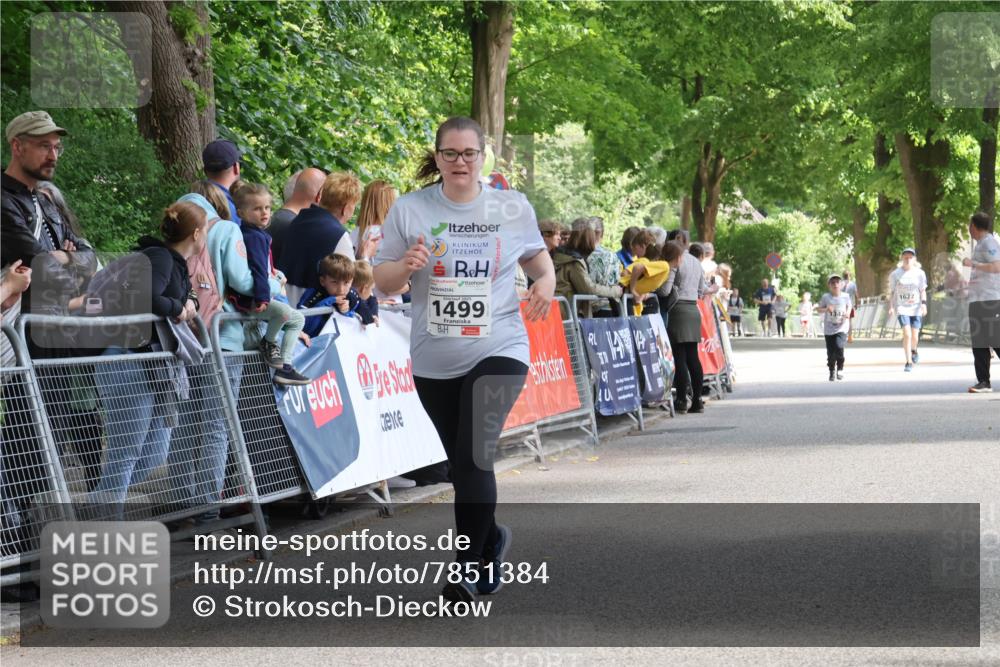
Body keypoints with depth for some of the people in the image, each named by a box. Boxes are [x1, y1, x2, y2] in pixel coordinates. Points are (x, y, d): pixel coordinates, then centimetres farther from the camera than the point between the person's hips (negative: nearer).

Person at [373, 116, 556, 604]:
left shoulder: (513, 207, 2)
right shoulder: (409, 209, 0)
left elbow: (535, 253, 20)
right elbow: (381, 281, 4)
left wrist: (546, 279, -2)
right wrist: (405, 266, -18)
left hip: (499, 351, -2)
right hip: (434, 359, 2)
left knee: (474, 453, -17)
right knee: (461, 461, 11)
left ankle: (469, 565, -5)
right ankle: (491, 539, 36)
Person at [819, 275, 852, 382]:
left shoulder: (845, 297, 0)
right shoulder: (826, 297, -2)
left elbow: (849, 306, 14)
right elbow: (820, 309, 4)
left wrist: (848, 313, -8)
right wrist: (827, 309, -17)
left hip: (841, 328, -1)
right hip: (829, 329, 1)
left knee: (839, 347, -21)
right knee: (831, 352, 3)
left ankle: (840, 369, -1)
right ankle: (832, 372, 23)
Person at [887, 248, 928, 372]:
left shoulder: (920, 273, 2)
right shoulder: (895, 274, 0)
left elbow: (923, 291, 7)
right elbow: (892, 292, 4)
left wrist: (924, 303, -7)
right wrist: (891, 307, -5)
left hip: (916, 308, 1)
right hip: (902, 308, -1)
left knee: (915, 336, 2)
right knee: (907, 334, -16)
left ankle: (913, 351, 38)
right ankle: (909, 362, -9)